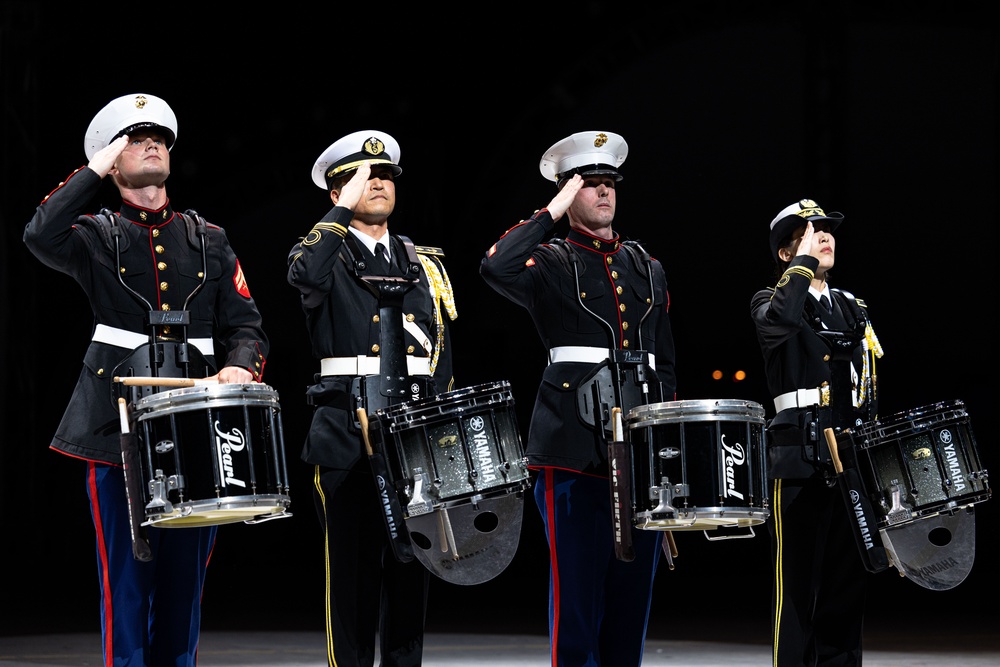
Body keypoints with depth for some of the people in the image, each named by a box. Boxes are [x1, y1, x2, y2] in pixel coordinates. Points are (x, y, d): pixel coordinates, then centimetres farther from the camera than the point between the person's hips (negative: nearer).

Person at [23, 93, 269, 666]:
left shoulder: (209, 241, 17)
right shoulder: (99, 237, 7)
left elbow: (245, 323, 12)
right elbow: (42, 237, -15)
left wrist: (240, 366, -10)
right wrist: (97, 169, -8)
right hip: (120, 425, -3)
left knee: (185, 582, 6)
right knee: (127, 582, -3)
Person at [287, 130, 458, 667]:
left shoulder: (426, 263, 18)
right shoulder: (324, 252, 5)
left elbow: (443, 358, 16)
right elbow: (305, 276, -23)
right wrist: (344, 210, -16)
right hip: (348, 435, -4)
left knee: (411, 563, 6)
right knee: (353, 563, -2)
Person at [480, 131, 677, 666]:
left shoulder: (648, 270, 19)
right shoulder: (551, 263, 3)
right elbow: (496, 268, -21)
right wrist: (553, 212, -10)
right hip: (576, 447, -5)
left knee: (632, 592, 6)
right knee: (578, 592, -6)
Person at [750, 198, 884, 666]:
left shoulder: (852, 309, 18)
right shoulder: (772, 302, 2)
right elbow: (778, 322, -25)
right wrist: (805, 260, -15)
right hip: (800, 461, -6)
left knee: (847, 583, 8)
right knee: (798, 583, -5)